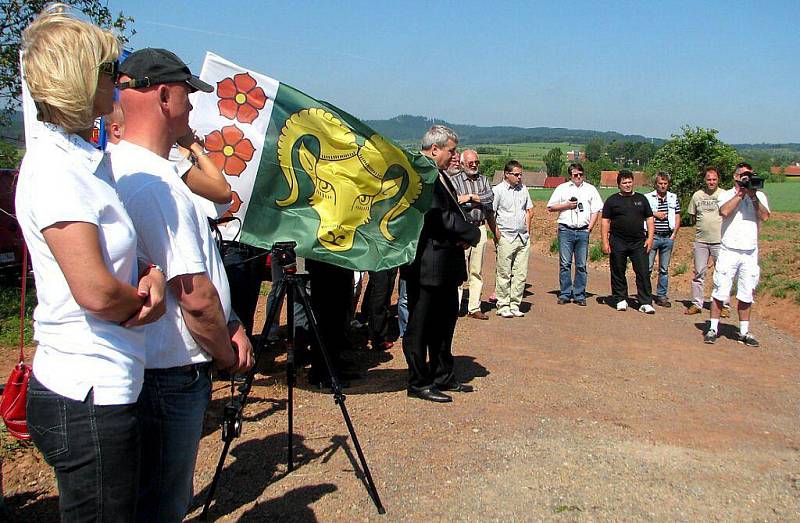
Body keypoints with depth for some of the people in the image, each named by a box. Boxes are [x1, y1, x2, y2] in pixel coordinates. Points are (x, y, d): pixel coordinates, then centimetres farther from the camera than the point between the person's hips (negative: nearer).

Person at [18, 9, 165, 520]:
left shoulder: (84, 157, 10)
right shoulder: (55, 165, -18)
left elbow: (112, 257, 19)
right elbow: (97, 292, -27)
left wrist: (151, 276, -3)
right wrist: (143, 303, -6)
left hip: (101, 388, 9)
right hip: (87, 399, -9)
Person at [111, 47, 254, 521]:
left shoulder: (118, 166, 11)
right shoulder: (155, 183, -22)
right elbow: (195, 295, -23)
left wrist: (230, 325, 9)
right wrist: (226, 353, -5)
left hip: (157, 371, 10)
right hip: (171, 376, -10)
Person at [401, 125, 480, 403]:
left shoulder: (439, 175, 15)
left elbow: (452, 212, 17)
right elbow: (437, 216, -24)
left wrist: (464, 234, -3)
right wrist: (472, 233, -13)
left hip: (445, 264, 11)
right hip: (426, 265, -11)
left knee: (444, 321, 20)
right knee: (419, 327, 2)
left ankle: (443, 377, 33)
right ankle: (419, 383, 14)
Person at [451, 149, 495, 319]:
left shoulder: (483, 180, 14)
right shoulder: (454, 180, -1)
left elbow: (490, 197, -3)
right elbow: (458, 204, -15)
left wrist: (470, 196, -10)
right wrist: (479, 200, -7)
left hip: (480, 228, 5)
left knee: (477, 271, 7)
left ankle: (474, 308, 13)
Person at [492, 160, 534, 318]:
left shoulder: (523, 189, 13)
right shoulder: (497, 190, -5)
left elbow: (529, 210, 22)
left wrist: (527, 229, 13)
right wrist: (497, 234, -9)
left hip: (523, 238, 5)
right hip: (506, 238, -5)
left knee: (521, 274, 4)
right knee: (504, 274, -1)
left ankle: (515, 305, 12)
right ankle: (503, 306, 7)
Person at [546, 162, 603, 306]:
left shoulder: (590, 189, 14)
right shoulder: (562, 188, 11)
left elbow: (596, 210, 11)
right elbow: (550, 207, 8)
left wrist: (589, 228, 1)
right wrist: (567, 205, -5)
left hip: (583, 231, 1)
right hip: (566, 230, -1)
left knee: (581, 265, 2)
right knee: (565, 264, -2)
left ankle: (579, 295, 7)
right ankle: (564, 294, 4)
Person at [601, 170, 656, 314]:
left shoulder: (641, 199, 12)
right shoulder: (612, 200, 5)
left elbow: (649, 219, 14)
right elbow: (605, 221, 2)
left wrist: (650, 237, 3)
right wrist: (605, 241, -6)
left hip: (639, 243, 1)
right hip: (618, 244, -1)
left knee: (643, 272, -4)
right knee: (618, 273, 6)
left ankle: (645, 303, -1)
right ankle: (621, 299, 20)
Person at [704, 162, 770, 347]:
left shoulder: (759, 196, 9)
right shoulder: (727, 195, 3)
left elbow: (765, 217, -7)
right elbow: (724, 211, -17)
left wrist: (753, 196, -13)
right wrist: (740, 192, -12)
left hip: (750, 253, 3)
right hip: (729, 251, -2)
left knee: (747, 294, 8)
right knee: (720, 291, -2)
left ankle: (744, 332, 17)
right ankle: (713, 329, 7)